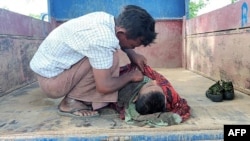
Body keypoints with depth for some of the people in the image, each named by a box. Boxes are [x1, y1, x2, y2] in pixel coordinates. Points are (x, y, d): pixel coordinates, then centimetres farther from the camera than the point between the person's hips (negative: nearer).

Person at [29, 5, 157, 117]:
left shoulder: (107, 19, -5)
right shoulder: (102, 39, -31)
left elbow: (120, 39, 18)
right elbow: (104, 86, -26)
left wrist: (132, 55, 1)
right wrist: (131, 76, -10)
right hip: (50, 80, -9)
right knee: (111, 58, -19)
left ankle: (78, 98, 10)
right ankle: (71, 102, -8)